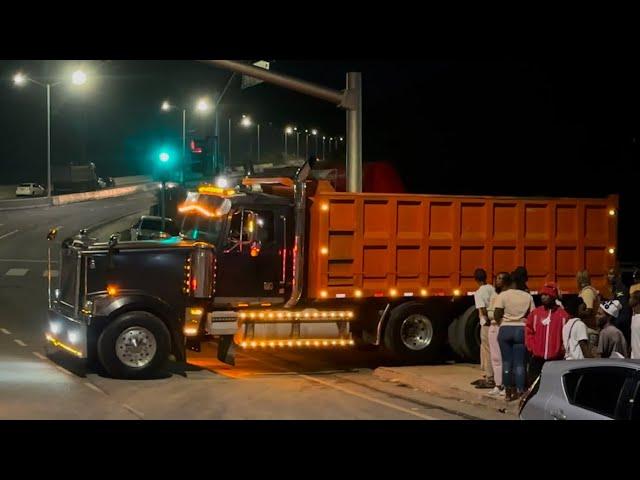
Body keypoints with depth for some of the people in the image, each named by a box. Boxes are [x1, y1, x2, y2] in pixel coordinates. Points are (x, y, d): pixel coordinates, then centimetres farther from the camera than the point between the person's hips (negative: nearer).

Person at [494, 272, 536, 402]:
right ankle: (520, 391, -2)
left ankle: (508, 391, 10)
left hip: (505, 329, -1)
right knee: (519, 363, 2)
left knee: (506, 362, 7)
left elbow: (496, 314, -10)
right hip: (521, 329, 1)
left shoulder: (503, 295, -5)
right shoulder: (528, 297, 1)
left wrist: (501, 323, 8)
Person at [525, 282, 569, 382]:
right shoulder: (535, 313, 7)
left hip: (556, 358, -2)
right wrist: (531, 347, -1)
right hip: (537, 357, 2)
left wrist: (562, 349, -8)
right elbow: (528, 331, 8)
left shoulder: (563, 314, -1)